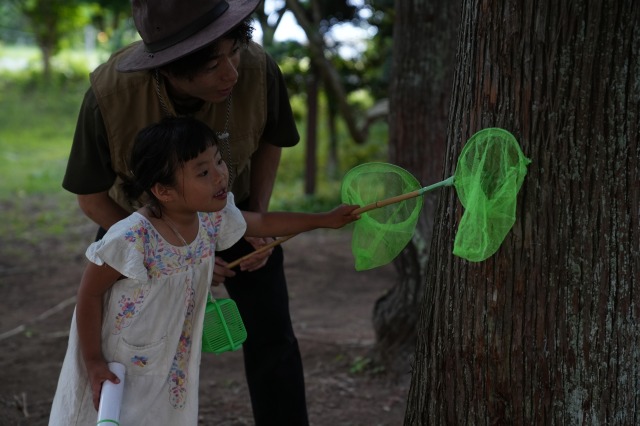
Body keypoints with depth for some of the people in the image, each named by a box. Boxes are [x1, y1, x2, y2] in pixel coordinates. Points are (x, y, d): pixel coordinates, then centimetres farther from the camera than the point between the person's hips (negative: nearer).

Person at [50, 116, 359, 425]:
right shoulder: (132, 239, -31)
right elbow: (89, 295, -20)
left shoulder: (212, 220, -10)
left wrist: (325, 219, 15)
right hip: (115, 365, -6)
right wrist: (93, 363, -17)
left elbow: (261, 223, 11)